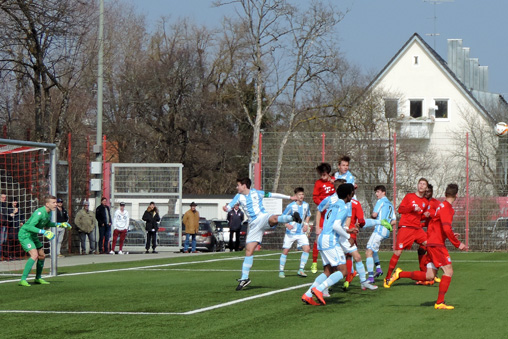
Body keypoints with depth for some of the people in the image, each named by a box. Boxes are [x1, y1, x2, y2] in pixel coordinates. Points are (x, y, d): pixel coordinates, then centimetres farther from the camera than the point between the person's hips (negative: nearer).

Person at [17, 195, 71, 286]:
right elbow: (30, 227, -33)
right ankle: (23, 280, -23)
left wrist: (59, 224, 12)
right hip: (25, 235, -10)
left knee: (42, 256, 13)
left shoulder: (48, 212, 3)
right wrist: (43, 232, -38)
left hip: (33, 236, 10)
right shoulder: (39, 213, -27)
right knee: (34, 255, -24)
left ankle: (38, 278, 32)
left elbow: (47, 224, 23)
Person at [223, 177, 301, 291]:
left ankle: (293, 217, -64)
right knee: (249, 250, -2)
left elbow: (273, 195, 16)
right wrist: (226, 208, -21)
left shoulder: (256, 193, 7)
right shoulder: (239, 197, 14)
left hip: (263, 217, -3)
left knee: (273, 218, -40)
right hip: (253, 224, 3)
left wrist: (289, 197, 18)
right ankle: (244, 278, 1)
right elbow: (229, 206, 5)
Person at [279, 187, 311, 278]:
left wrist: (306, 224, 5)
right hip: (291, 233, -3)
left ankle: (301, 270, -3)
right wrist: (287, 224, -24)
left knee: (307, 248, -12)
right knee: (285, 251, -1)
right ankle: (281, 271, 12)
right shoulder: (291, 206, -11)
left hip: (301, 232, 3)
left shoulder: (306, 205, 2)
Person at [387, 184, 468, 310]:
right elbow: (447, 228, -23)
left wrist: (450, 235, 23)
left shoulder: (441, 206, 17)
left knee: (429, 276, 9)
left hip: (431, 243, 9)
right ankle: (440, 303, -14)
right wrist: (457, 244, -17)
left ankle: (400, 274, 11)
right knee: (448, 271, -11)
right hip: (437, 244, -9)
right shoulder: (446, 208, -13)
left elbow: (431, 226, 25)